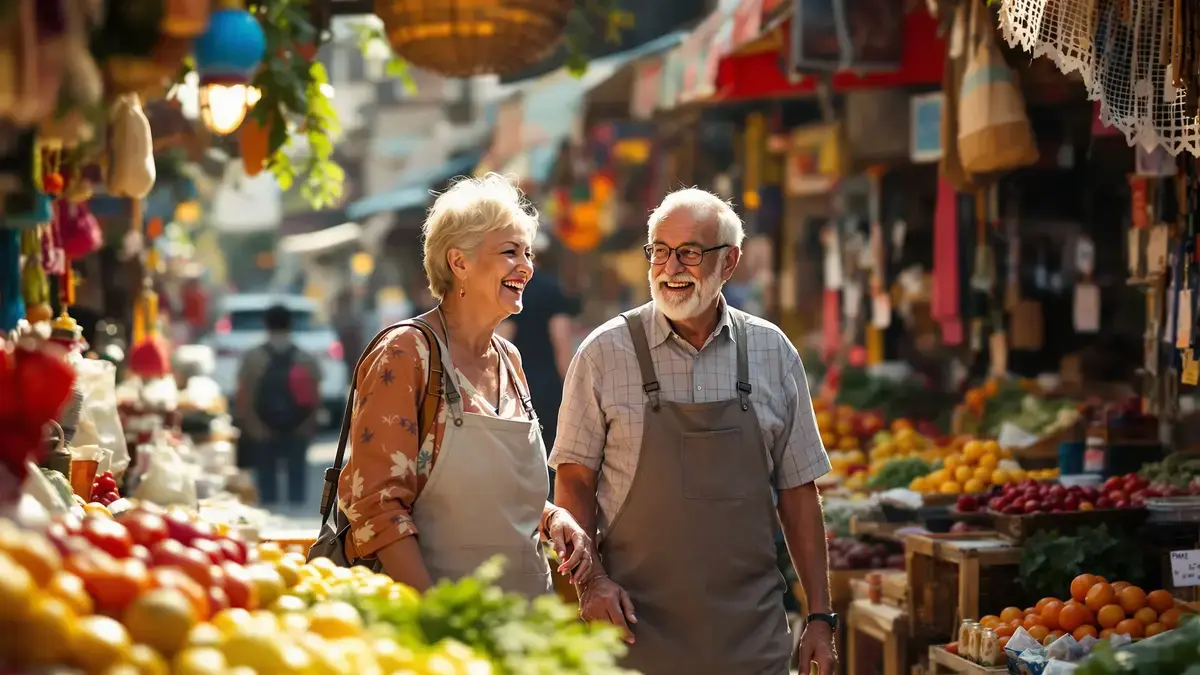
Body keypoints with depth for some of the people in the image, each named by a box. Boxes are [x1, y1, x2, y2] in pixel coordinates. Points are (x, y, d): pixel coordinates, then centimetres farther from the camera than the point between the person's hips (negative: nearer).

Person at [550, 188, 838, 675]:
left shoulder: (773, 353, 6)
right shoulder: (605, 352, -1)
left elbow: (797, 490, 8)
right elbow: (574, 480, 1)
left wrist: (820, 616, 6)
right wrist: (591, 580, -12)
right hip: (638, 628, -2)